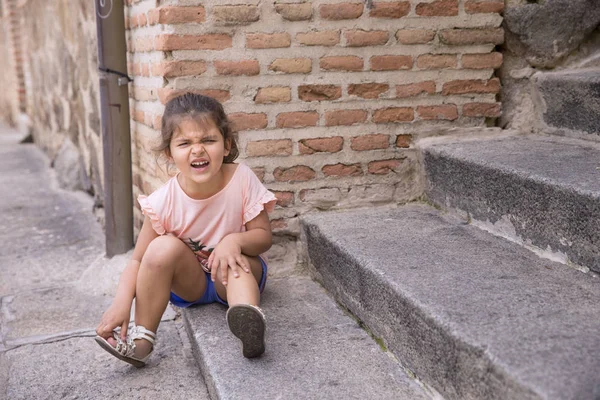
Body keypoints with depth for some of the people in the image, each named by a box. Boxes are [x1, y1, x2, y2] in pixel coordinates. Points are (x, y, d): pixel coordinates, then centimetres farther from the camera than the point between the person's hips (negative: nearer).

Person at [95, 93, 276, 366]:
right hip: (189, 282, 0)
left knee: (234, 259, -31)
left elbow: (263, 236, -14)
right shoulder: (164, 202, -21)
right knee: (164, 247, -28)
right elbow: (139, 260, -15)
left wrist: (235, 240, -36)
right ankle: (140, 339, -19)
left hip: (232, 280, 0)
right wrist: (121, 302, -33)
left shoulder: (241, 180, -22)